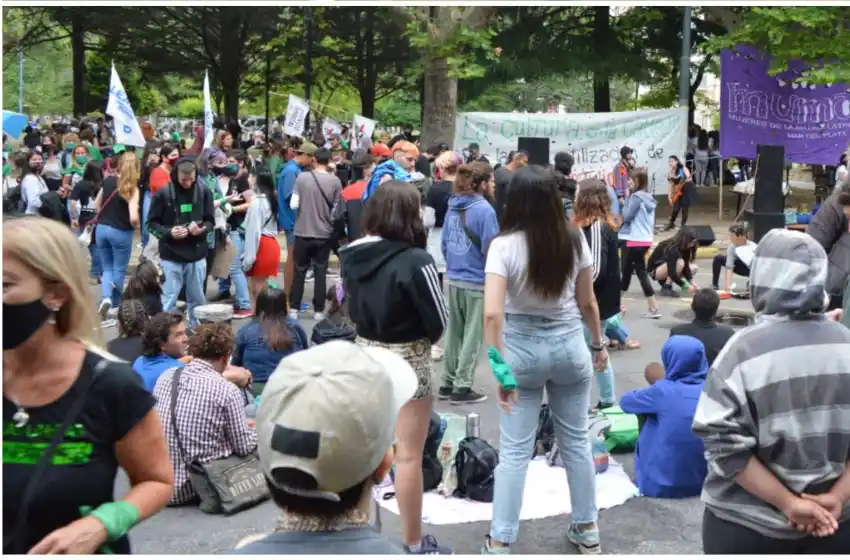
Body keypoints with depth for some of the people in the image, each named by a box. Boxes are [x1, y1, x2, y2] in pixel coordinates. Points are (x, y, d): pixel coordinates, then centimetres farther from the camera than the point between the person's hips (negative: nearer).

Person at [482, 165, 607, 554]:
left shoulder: (504, 245, -15)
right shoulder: (574, 238, -6)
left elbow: (493, 313, -24)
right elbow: (587, 302, 2)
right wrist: (598, 344, 16)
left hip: (522, 348, -3)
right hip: (569, 344, 3)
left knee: (514, 450, 5)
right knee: (576, 440, 17)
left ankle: (500, 543, 10)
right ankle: (587, 529, 30)